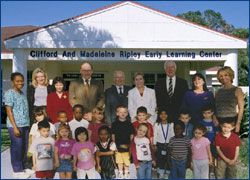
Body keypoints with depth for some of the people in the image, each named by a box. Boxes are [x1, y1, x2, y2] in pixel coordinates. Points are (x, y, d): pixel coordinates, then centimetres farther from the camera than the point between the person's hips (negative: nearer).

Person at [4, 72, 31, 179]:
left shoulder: (22, 94, 14)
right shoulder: (9, 93, -8)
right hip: (15, 125, -7)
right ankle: (17, 171, 12)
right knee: (16, 148, 1)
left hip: (25, 125, 7)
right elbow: (9, 111, -12)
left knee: (24, 148, 13)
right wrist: (15, 127, -16)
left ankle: (23, 168, 26)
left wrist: (28, 124, 12)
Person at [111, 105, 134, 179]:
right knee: (119, 161, 11)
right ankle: (120, 172, 28)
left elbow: (131, 135, 4)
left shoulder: (129, 124, -2)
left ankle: (126, 173, 24)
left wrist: (129, 144, -1)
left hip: (126, 146, -1)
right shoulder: (115, 124, -1)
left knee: (127, 161, 5)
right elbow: (113, 135, 5)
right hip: (118, 146, 1)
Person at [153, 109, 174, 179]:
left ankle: (169, 173, 18)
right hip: (160, 144, 0)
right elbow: (155, 135, 1)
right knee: (160, 159, 4)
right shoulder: (156, 124, -2)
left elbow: (172, 134, 2)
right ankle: (160, 175, 16)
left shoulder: (171, 124, -1)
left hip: (169, 144, 0)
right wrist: (155, 145, 0)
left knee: (169, 159, 3)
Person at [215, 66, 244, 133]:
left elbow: (241, 108, -3)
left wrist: (238, 123, -11)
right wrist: (215, 118, -2)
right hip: (219, 121, 3)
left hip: (232, 120, -3)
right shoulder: (218, 92, 14)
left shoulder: (237, 90, 3)